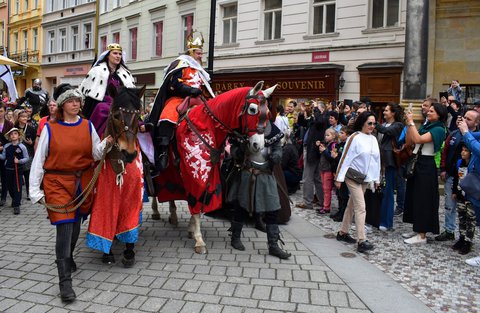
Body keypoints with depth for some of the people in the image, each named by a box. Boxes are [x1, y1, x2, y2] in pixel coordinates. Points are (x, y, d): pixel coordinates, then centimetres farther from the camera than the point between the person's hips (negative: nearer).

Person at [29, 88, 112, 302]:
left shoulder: (88, 126, 5)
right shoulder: (50, 128, -2)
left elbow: (96, 154, 3)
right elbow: (39, 159, -1)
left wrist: (106, 143, -18)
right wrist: (35, 191, -4)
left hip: (83, 182, 3)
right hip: (58, 182, -3)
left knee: (75, 225, 15)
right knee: (64, 227, -11)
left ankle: (66, 259, 44)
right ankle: (65, 281, -7)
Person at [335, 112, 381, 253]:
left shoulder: (373, 139, 7)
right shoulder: (354, 138, -13)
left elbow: (376, 160, 14)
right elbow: (345, 158, -12)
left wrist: (377, 179, 15)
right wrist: (339, 178, -13)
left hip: (365, 178, 7)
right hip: (353, 177, -7)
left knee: (352, 205, 14)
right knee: (361, 208, -12)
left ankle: (342, 233, 26)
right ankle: (361, 241, -12)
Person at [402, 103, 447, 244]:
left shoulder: (439, 129, -11)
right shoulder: (426, 126, 12)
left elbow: (418, 139, -25)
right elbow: (409, 140, 7)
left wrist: (411, 122, -20)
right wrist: (409, 124, -2)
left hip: (426, 165, -8)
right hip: (417, 163, 8)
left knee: (423, 199, -4)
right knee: (413, 197, 12)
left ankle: (422, 235, 4)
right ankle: (417, 230, 23)